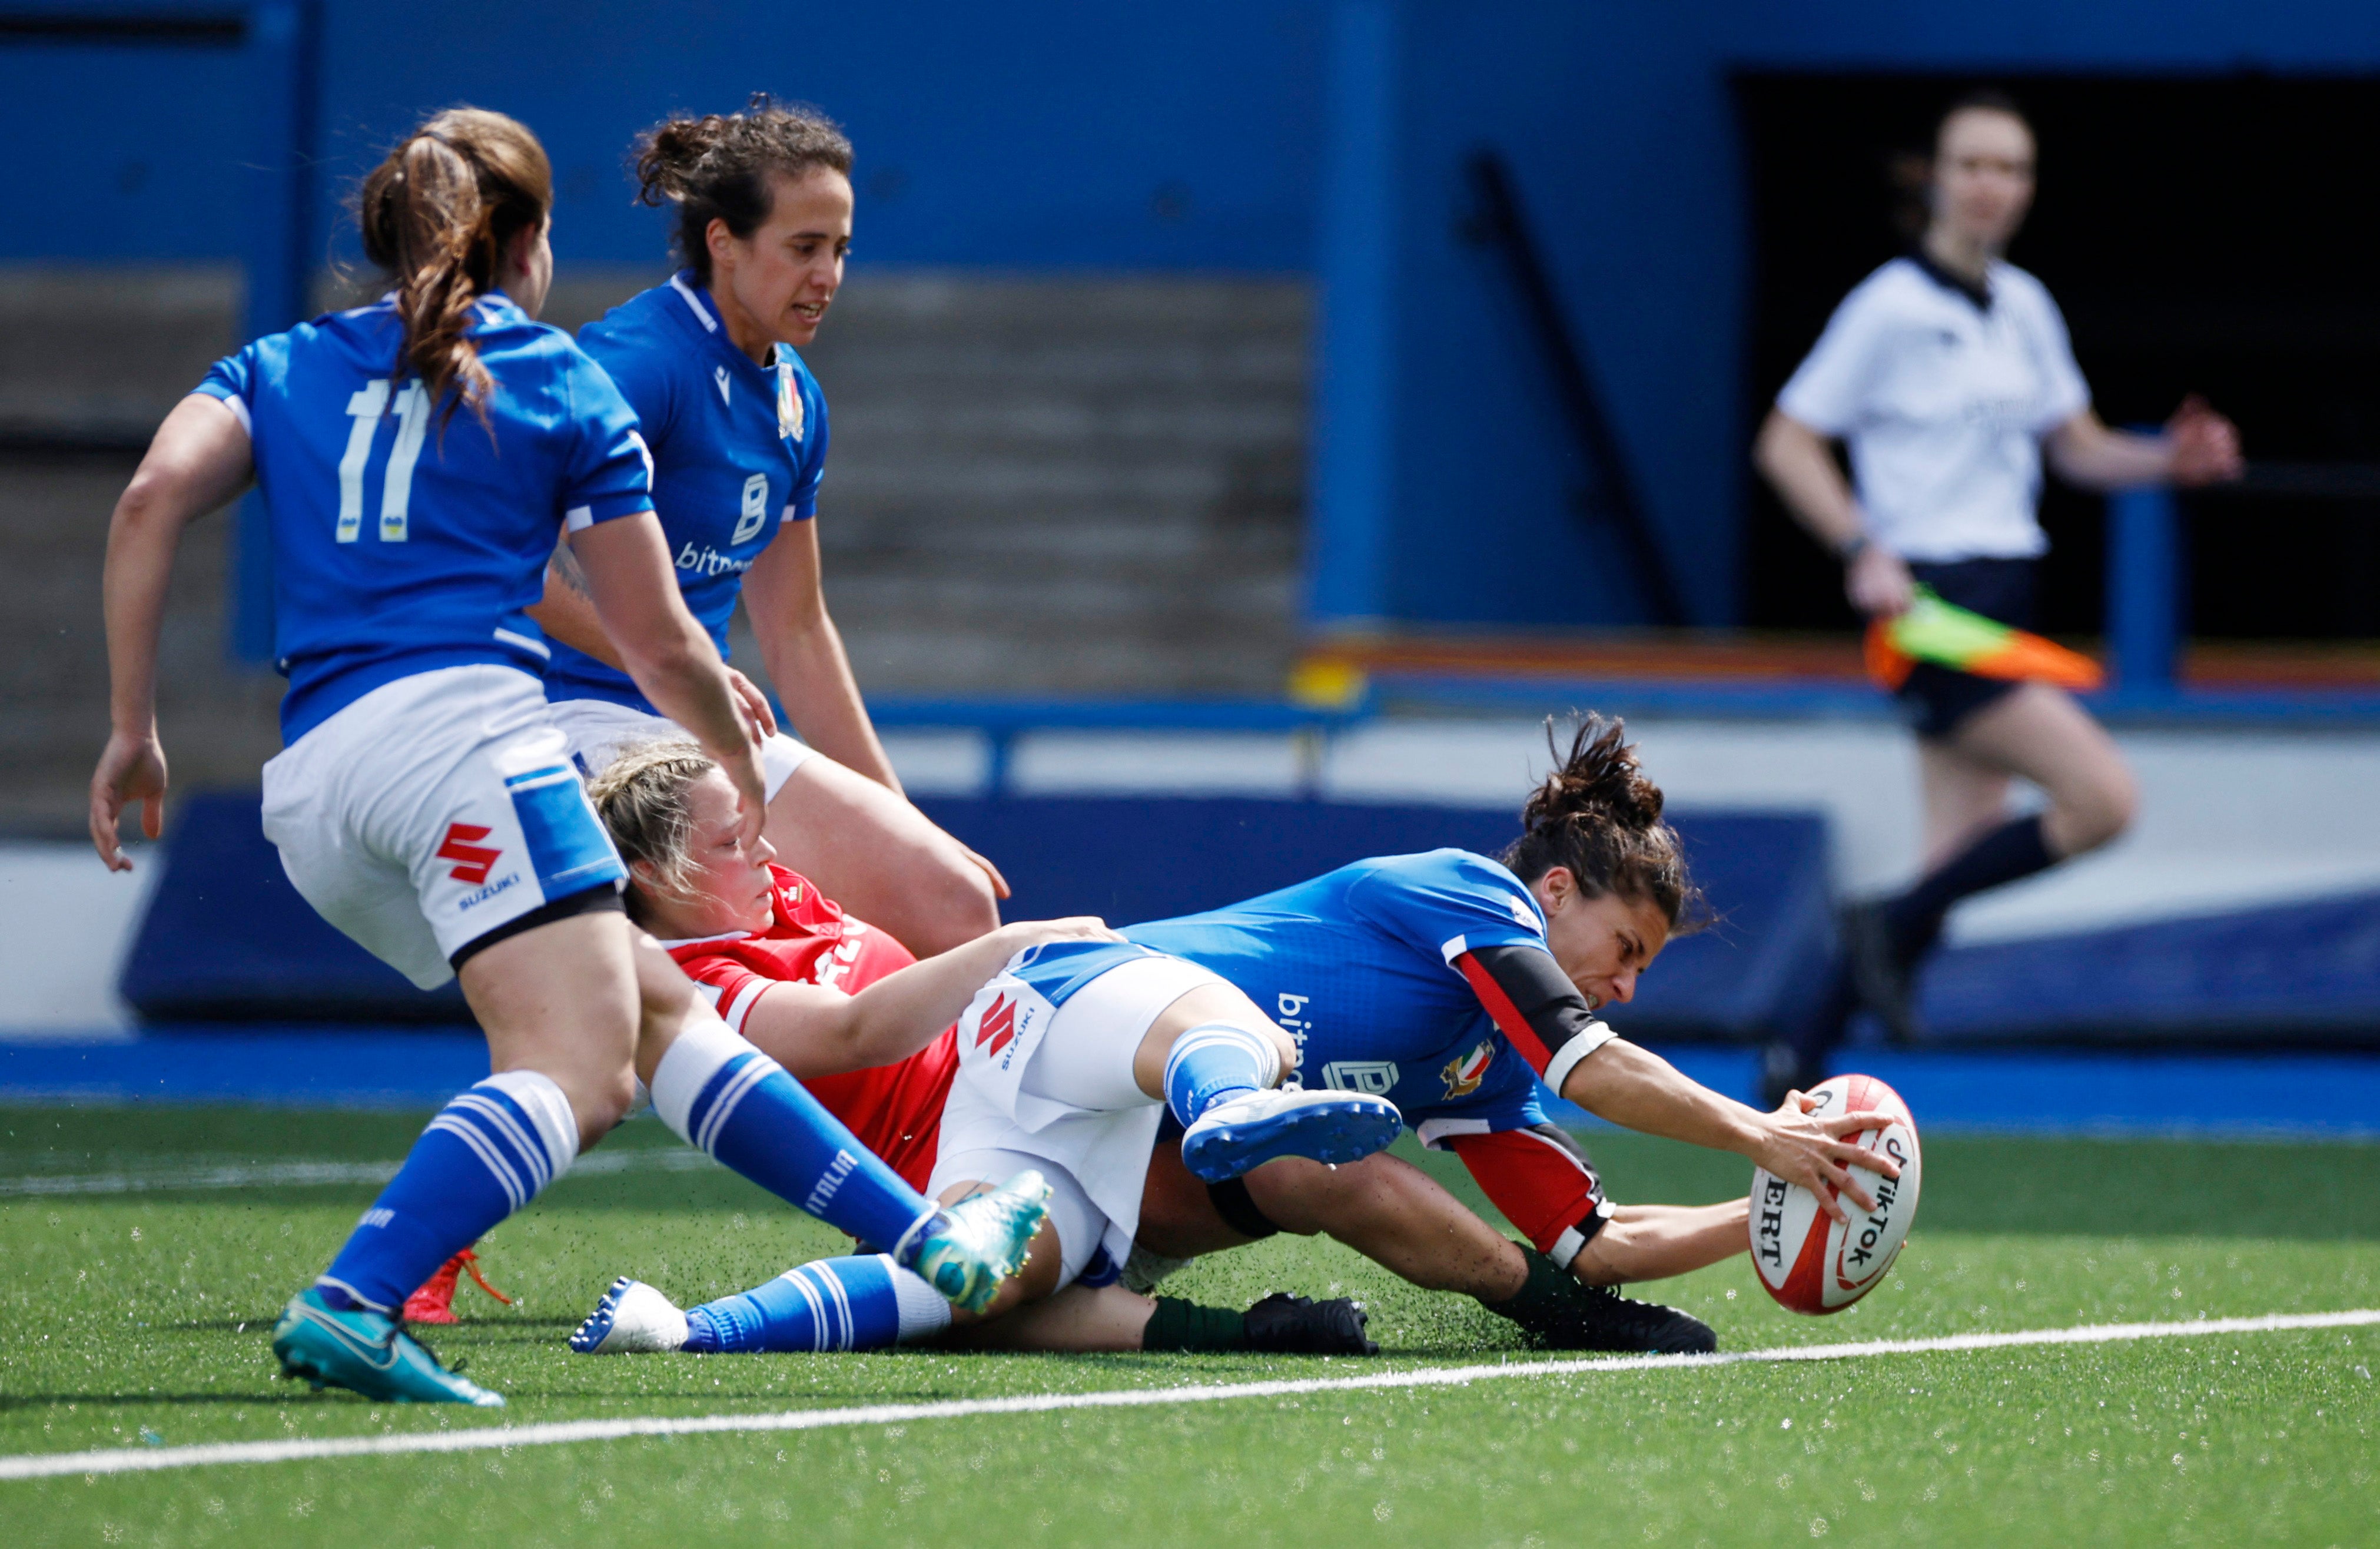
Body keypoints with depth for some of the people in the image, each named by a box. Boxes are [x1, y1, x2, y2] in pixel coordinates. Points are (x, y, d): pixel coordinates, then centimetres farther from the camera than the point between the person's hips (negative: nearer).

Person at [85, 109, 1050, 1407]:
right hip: (459, 724, -6)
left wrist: (132, 726, 4)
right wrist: (739, 756, 33)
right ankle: (349, 1304, -40)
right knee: (576, 1073, -18)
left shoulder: (280, 368, 23)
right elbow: (658, 644, 14)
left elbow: (154, 498, 2)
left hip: (308, 789, 6)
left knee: (660, 1009, 12)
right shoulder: (563, 387, 14)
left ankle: (930, 1243, 11)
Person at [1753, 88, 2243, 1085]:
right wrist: (1864, 550, -19)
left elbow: (2077, 448, 20)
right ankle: (1895, 927, -5)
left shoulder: (2026, 308, 12)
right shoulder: (1892, 308, -9)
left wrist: (2170, 461, 0)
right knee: (2102, 796, -18)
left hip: (2002, 605, 8)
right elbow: (1787, 444, -6)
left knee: (1957, 859, 5)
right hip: (1929, 600, -8)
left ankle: (1807, 1063, 13)